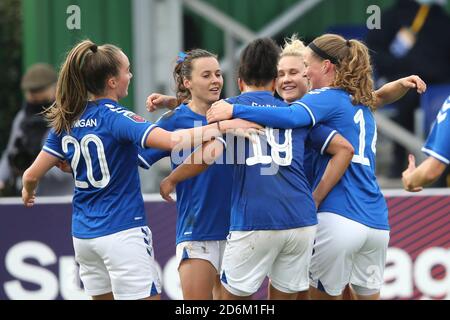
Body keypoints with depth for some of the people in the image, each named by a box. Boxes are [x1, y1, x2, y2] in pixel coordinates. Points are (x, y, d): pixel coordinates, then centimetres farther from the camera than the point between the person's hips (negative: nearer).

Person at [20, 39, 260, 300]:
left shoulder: (66, 122, 5)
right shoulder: (113, 117, -14)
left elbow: (33, 175, 8)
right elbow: (173, 140, -28)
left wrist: (28, 192, 30)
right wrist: (223, 126, -22)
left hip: (83, 235, 7)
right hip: (122, 232, -7)